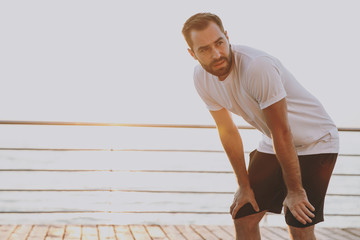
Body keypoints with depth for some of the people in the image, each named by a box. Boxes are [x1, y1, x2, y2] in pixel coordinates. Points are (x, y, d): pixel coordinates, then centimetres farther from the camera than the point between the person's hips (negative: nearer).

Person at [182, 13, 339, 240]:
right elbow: (227, 131, 1)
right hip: (272, 145, 7)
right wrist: (244, 185, 4)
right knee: (243, 217, 4)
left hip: (316, 142, -6)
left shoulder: (257, 66, -33)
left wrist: (295, 191, -18)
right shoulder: (202, 77, -10)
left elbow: (282, 133, -26)